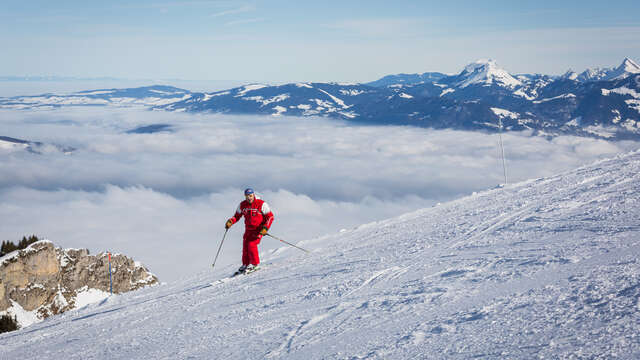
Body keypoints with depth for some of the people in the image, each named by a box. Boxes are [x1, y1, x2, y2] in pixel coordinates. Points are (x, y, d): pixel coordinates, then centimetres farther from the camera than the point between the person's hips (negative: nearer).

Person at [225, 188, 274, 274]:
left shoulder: (261, 204, -16)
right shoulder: (242, 205, -3)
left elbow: (270, 216, -12)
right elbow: (237, 216, 12)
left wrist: (265, 228, -24)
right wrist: (230, 221, -8)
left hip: (259, 229, -5)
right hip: (248, 229, 5)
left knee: (251, 244, -18)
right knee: (245, 247, 0)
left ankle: (255, 264, -5)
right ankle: (245, 265, 18)